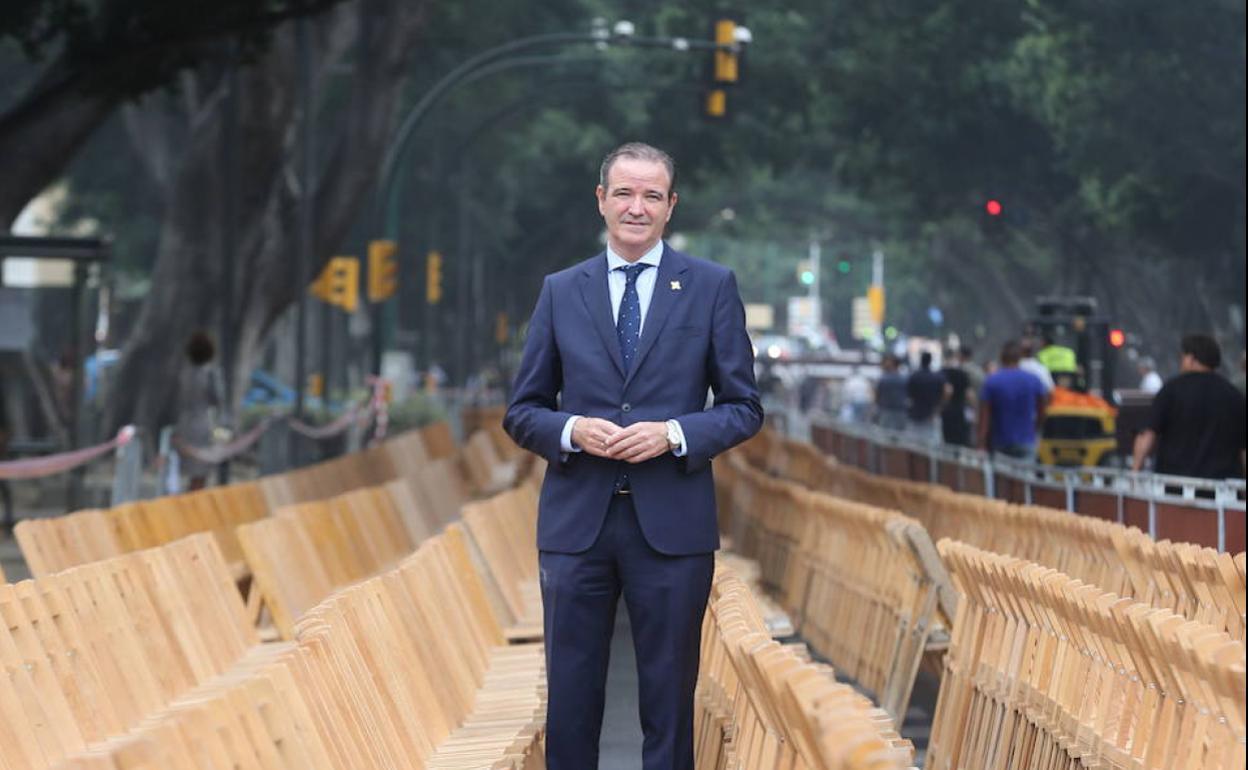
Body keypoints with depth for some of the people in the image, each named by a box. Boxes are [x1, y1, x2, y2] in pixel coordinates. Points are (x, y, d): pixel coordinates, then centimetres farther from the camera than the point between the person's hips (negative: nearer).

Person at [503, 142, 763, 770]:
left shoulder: (712, 287, 4)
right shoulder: (560, 292, 9)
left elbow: (744, 407, 4)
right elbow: (522, 412, 11)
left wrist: (674, 434, -13)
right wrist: (571, 430, -10)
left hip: (672, 523, -1)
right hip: (576, 522, 1)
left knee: (669, 700, 5)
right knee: (570, 698, 4)